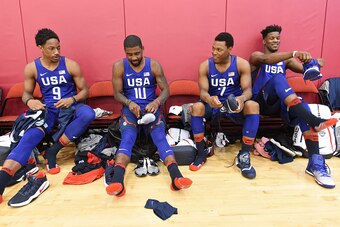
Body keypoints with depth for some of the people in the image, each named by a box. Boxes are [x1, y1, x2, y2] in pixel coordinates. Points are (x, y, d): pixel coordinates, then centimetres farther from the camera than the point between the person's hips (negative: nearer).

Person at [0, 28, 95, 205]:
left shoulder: (71, 65, -3)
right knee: (29, 137, -27)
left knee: (88, 114, -35)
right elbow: (26, 93, 11)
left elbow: (85, 90, 2)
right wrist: (30, 101, -14)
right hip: (48, 110, 1)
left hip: (70, 106, 0)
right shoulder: (31, 68, 2)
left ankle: (52, 151, -25)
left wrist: (72, 99, -20)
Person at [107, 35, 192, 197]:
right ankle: (117, 180, -49)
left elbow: (166, 90, 3)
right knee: (127, 138, -29)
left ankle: (176, 176, -46)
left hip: (151, 108, 1)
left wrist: (157, 102, -20)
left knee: (160, 136, -27)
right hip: (130, 109, 0)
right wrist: (129, 103, -19)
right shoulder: (119, 66, 3)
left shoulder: (154, 65, 3)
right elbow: (117, 93, 3)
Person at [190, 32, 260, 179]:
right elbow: (203, 91, -11)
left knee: (253, 105, -32)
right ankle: (201, 154, -16)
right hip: (213, 105, 0)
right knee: (197, 107, -32)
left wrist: (242, 98, -37)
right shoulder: (205, 66, -5)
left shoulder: (242, 64, -6)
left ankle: (244, 156, -22)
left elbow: (248, 89, -11)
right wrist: (209, 99, -38)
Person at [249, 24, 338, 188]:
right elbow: (266, 60, -19)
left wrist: (315, 64, -15)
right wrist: (295, 53, -34)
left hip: (280, 102, 4)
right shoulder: (256, 56, 8)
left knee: (302, 107, -30)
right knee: (278, 78, -33)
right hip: (260, 101, -4)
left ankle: (315, 162, -37)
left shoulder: (286, 60, 24)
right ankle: (314, 121, -48)